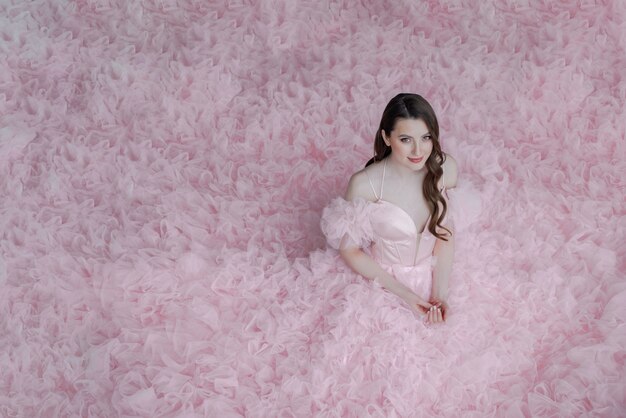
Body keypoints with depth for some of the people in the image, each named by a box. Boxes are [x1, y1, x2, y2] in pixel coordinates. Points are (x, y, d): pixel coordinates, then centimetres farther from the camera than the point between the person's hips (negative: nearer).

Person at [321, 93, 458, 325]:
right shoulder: (365, 184, -24)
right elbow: (349, 249, -13)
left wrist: (439, 295, -12)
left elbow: (444, 233, -3)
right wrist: (403, 293, -15)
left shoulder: (445, 169, -14)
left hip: (433, 277, 3)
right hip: (385, 281, -3)